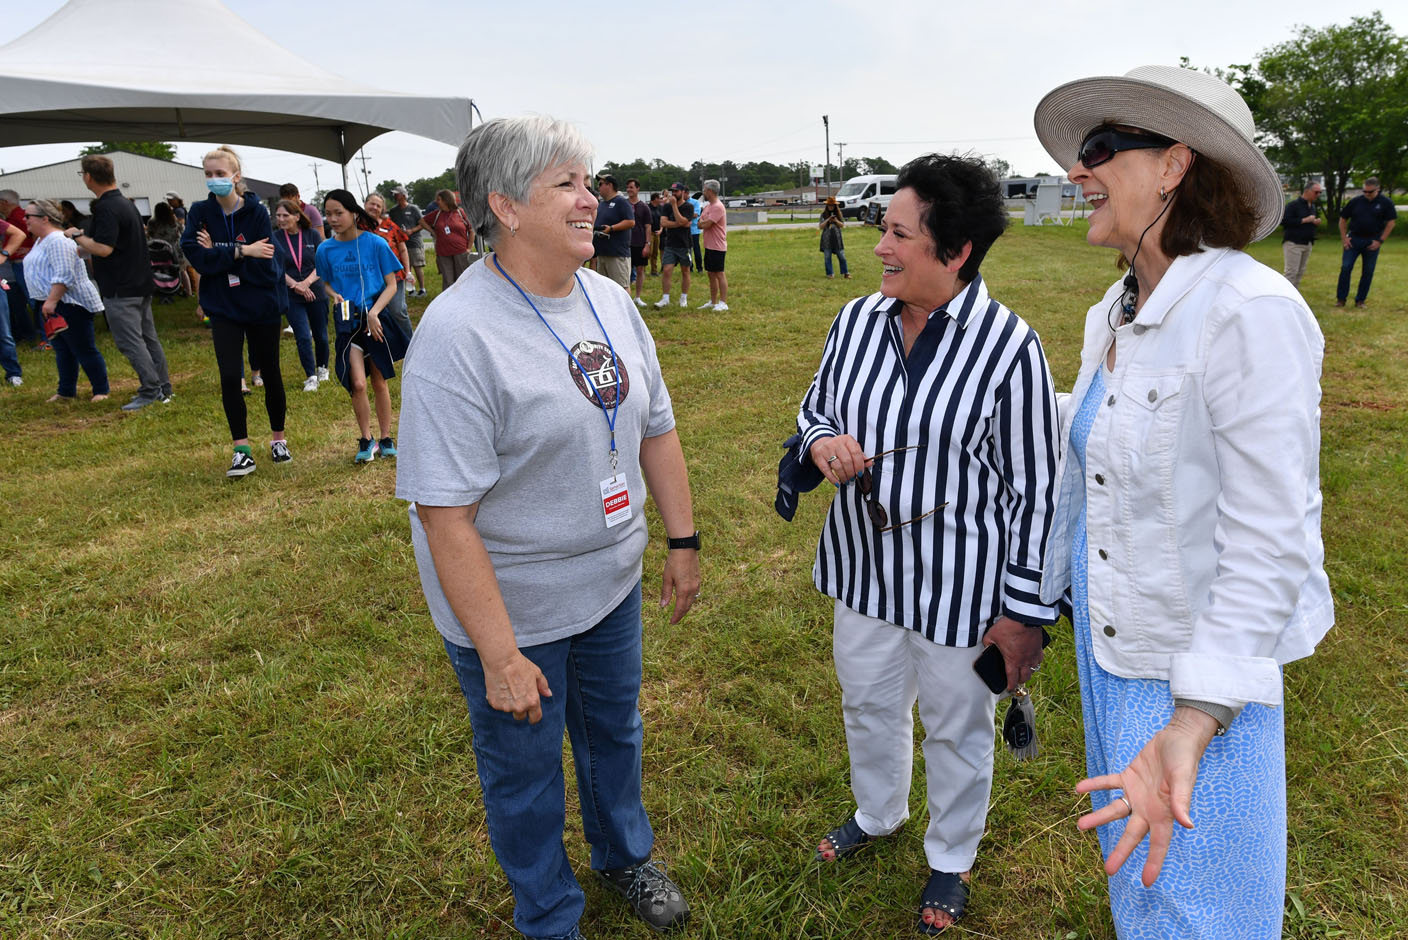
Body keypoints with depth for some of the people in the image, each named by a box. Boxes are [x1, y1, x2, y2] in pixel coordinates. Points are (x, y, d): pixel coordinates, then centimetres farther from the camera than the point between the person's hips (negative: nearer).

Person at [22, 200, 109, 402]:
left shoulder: (58, 241, -16)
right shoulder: (42, 240, 18)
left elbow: (64, 275, -25)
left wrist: (52, 300, -27)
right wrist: (48, 302, 24)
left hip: (70, 303, -11)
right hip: (53, 305, 11)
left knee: (84, 350, -5)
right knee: (62, 350, 12)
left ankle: (101, 391, 1)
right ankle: (66, 392, 17)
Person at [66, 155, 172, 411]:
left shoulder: (107, 209, -18)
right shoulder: (126, 203, 12)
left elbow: (104, 248, -24)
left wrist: (76, 236, -8)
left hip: (120, 289, -10)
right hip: (140, 283, 10)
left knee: (129, 341, -6)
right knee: (148, 337, 12)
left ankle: (151, 391, -5)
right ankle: (163, 388, 17)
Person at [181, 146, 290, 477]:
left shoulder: (257, 212, -8)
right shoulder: (199, 213, -1)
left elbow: (267, 265, -17)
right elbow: (197, 257, -16)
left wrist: (219, 253, -16)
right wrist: (242, 251, -21)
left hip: (263, 306, -1)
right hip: (223, 309, 1)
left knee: (270, 374, 10)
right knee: (230, 378, -7)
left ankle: (278, 439, 27)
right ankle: (242, 450, 2)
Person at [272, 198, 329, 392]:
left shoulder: (313, 235, 0)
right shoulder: (275, 238, -1)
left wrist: (307, 282, -17)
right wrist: (295, 285, -18)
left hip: (316, 293, 1)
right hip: (292, 297, -1)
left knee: (320, 335, 10)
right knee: (303, 338, -8)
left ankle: (322, 369, 34)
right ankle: (311, 378, -1)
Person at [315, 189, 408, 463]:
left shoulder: (376, 244, -7)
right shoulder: (326, 249, 0)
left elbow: (391, 285, -4)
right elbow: (326, 282, 16)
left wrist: (373, 312, -16)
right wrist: (334, 295, -7)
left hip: (376, 319, -1)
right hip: (347, 321, 1)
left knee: (379, 382, 8)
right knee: (357, 384, -9)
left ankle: (385, 438, 22)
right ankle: (366, 440, 8)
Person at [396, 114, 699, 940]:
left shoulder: (609, 301, -2)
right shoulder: (458, 334, -25)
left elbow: (655, 429, 6)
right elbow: (445, 513, -26)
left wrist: (684, 541, 6)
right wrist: (498, 655, -24)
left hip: (613, 585, 7)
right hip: (514, 609, -6)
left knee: (615, 727, 27)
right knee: (527, 770, 17)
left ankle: (627, 856, 56)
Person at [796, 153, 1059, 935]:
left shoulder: (1009, 345, -20)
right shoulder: (856, 320, -5)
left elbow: (1033, 488, -14)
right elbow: (817, 404, 11)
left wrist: (1025, 611, -12)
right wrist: (822, 442, -14)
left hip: (959, 582, -4)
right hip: (865, 563, 5)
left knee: (956, 728, 18)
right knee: (869, 703, 25)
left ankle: (952, 859, 47)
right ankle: (878, 814, 56)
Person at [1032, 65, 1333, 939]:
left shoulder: (1250, 312, -22)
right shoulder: (1115, 312, 3)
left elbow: (1270, 545, -23)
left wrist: (1195, 722, -28)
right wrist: (1030, 605, 18)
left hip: (1197, 675, -8)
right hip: (1106, 638, 8)